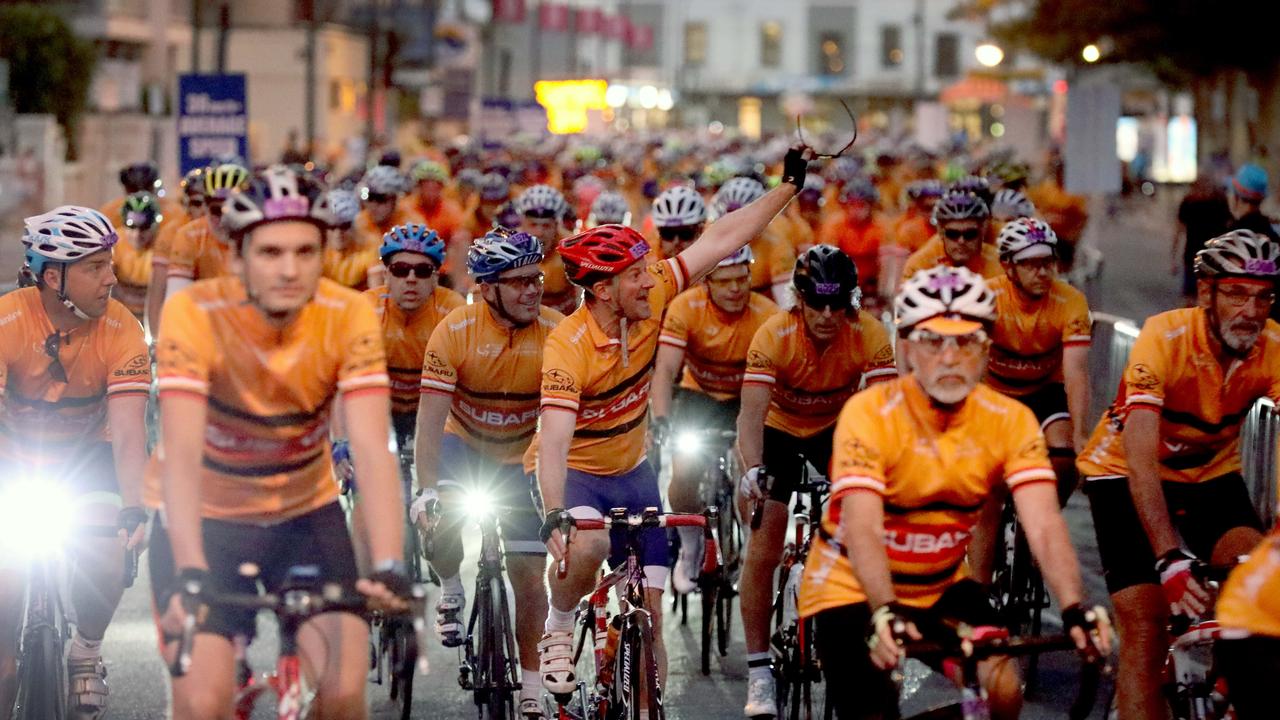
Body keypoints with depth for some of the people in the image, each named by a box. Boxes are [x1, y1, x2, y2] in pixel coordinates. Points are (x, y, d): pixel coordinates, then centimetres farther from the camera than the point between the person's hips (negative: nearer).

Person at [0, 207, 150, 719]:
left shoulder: (121, 331, -26)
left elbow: (127, 431, -31)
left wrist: (133, 510, -42)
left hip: (87, 456, 1)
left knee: (104, 558, -19)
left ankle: (86, 650, 10)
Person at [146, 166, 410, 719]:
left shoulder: (349, 316, -20)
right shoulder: (194, 314, -26)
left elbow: (371, 450, -28)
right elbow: (181, 454, -34)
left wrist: (388, 567, -42)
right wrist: (190, 573, -48)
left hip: (305, 512, 2)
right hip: (204, 516, -2)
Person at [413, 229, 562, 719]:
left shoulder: (556, 333, -22)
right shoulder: (454, 332, -24)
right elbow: (431, 419, -25)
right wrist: (427, 490, -33)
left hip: (523, 457, 0)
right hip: (463, 443, 0)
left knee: (530, 575, -4)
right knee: (440, 522, -28)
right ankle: (450, 591, 5)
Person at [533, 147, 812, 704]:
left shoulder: (651, 299, -14)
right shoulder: (567, 347, -29)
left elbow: (721, 242, -11)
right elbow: (554, 440, -37)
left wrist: (789, 187, -12)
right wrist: (554, 515, -50)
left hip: (631, 472, 5)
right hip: (573, 473, -5)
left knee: (650, 611, 0)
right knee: (590, 545, -36)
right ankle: (557, 634, -9)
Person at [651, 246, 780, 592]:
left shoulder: (766, 314, -26)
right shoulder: (685, 308, -24)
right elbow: (665, 368, -29)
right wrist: (660, 419, -44)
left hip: (746, 399, -1)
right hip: (698, 395, 1)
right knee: (684, 474, -19)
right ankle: (691, 545, 10)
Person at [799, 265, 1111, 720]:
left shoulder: (1010, 421, -13)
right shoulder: (869, 414, -23)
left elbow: (1044, 526, -24)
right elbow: (862, 529, -34)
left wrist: (1075, 610, -41)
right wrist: (884, 611, -51)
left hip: (940, 587, 3)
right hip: (854, 592, -3)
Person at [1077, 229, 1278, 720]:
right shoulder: (1165, 339, -30)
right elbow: (1142, 463, -35)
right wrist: (1170, 560, -46)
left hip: (1211, 473, 3)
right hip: (1124, 474, -3)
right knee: (1145, 631, -15)